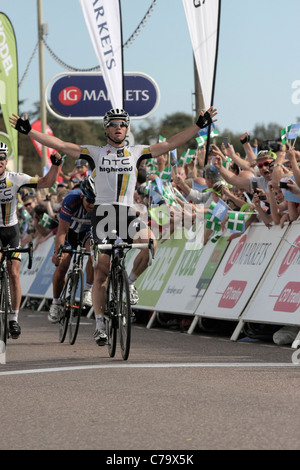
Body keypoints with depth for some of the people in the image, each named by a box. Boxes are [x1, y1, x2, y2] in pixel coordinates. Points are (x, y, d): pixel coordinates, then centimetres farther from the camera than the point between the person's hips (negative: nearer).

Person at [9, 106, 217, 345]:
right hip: (103, 212, -1)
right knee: (101, 271, -5)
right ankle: (100, 325, 4)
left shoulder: (136, 152, 12)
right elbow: (60, 145, 0)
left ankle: (130, 281, -1)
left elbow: (170, 144, 7)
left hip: (128, 213, 1)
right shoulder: (95, 153, 7)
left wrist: (199, 125, 0)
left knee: (150, 243, -28)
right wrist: (29, 131, -9)